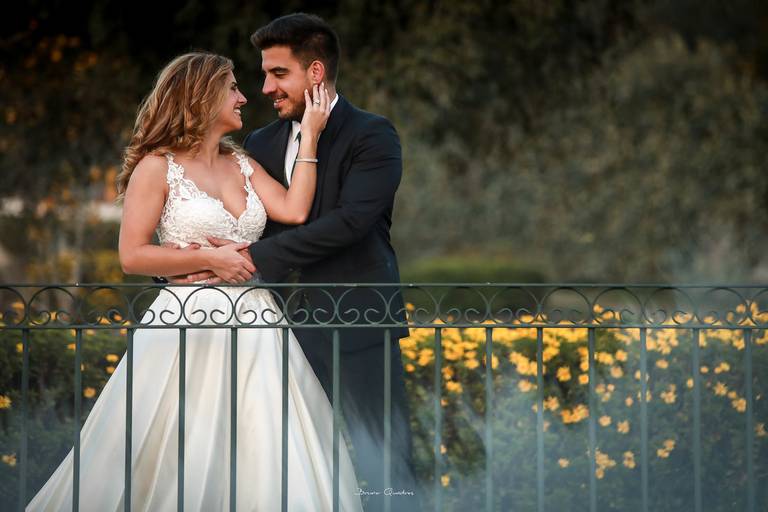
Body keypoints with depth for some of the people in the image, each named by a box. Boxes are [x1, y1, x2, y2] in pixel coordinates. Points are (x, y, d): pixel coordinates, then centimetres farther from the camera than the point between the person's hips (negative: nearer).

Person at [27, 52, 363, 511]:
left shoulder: (242, 164, 14)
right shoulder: (158, 167, -1)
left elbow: (295, 211, -2)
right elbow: (133, 256, -6)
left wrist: (309, 136, -1)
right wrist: (209, 259, -12)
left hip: (254, 327, 5)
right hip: (189, 323, -5)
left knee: (262, 464, 0)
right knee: (180, 466, -4)